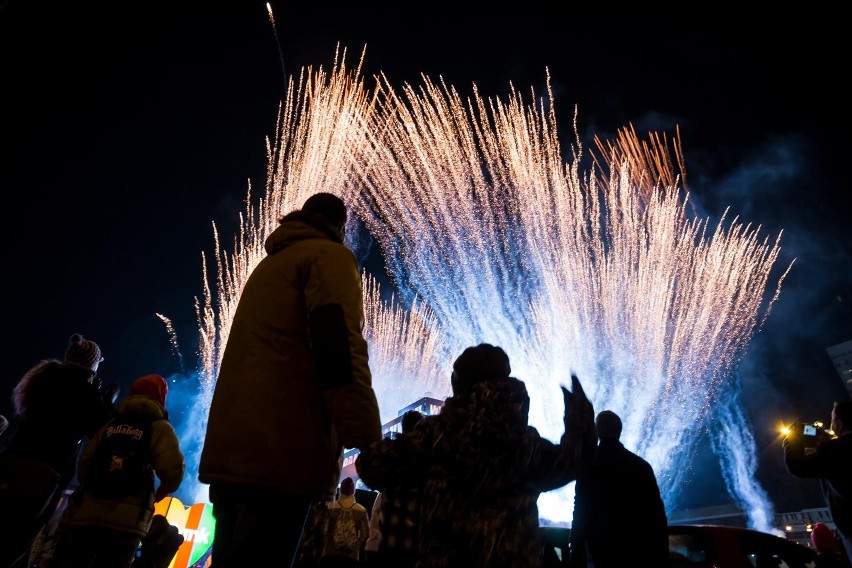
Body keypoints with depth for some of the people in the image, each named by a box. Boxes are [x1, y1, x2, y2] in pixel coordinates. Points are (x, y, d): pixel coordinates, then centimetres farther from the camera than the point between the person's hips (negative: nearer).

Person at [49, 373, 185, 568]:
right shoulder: (159, 427, 0)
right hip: (127, 520, -4)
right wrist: (159, 494, 10)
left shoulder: (110, 425, 17)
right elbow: (173, 471, -11)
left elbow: (83, 468, 13)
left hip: (86, 512, 4)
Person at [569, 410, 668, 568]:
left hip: (603, 552, -2)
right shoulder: (641, 465, 0)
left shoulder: (588, 465, -8)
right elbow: (657, 514, 0)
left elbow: (581, 514, -8)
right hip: (638, 551, 2)